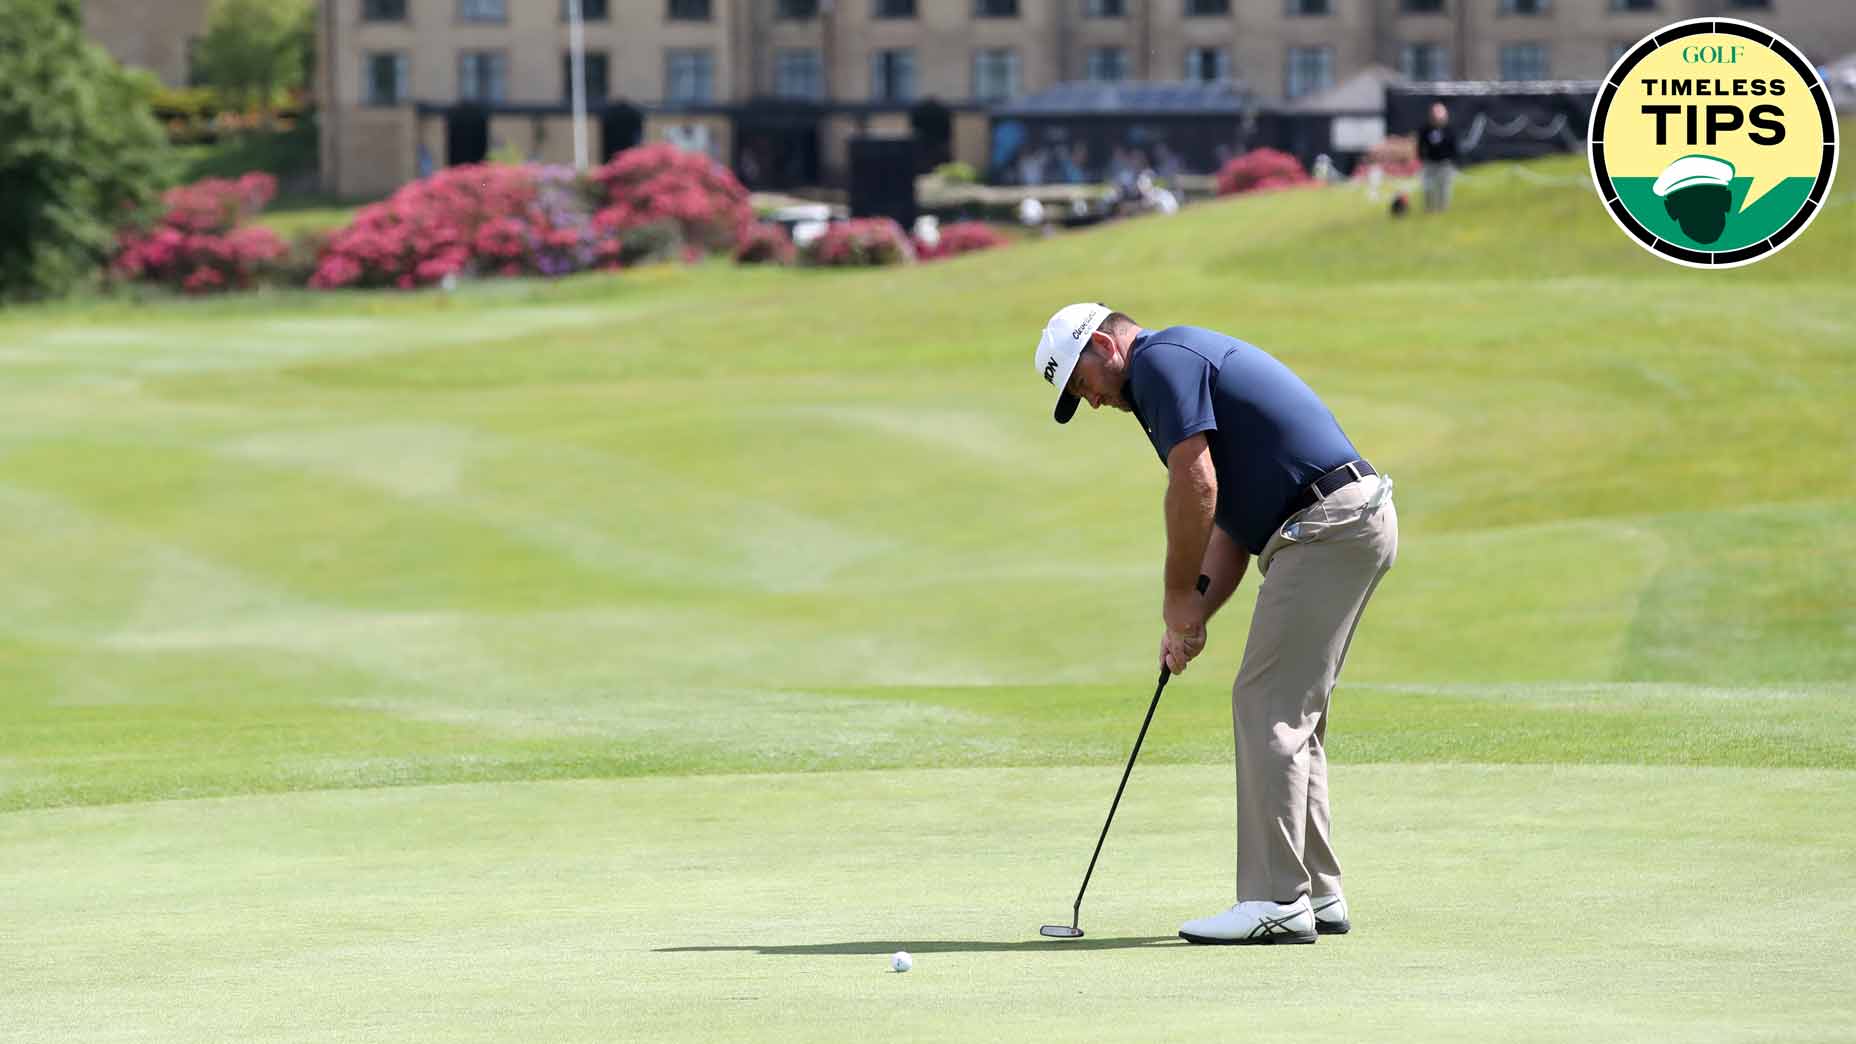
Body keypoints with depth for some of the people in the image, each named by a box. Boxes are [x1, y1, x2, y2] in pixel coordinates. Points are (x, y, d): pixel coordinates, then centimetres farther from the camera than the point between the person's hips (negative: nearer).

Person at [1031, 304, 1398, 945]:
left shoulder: (1163, 360, -6)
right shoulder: (1186, 360, 25)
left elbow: (1195, 486, -15)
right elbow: (1230, 521, 24)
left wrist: (1180, 597, -5)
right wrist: (1193, 617, 14)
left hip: (1326, 525, -10)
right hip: (1355, 524, 10)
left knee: (1269, 710, -9)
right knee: (1290, 717, 14)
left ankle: (1276, 901, -10)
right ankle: (1316, 894, 16)